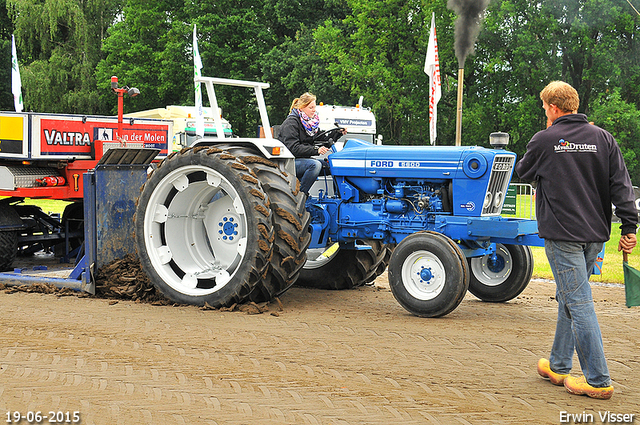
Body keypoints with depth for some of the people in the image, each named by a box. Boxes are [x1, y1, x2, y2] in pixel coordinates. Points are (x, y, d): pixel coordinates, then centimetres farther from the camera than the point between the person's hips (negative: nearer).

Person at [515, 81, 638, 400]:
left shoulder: (544, 140, -6)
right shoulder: (603, 139, 5)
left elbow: (523, 172, 12)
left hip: (562, 234, -6)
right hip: (595, 233, 6)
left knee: (577, 302, -4)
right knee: (570, 298, 18)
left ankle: (598, 380, -5)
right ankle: (558, 366, 28)